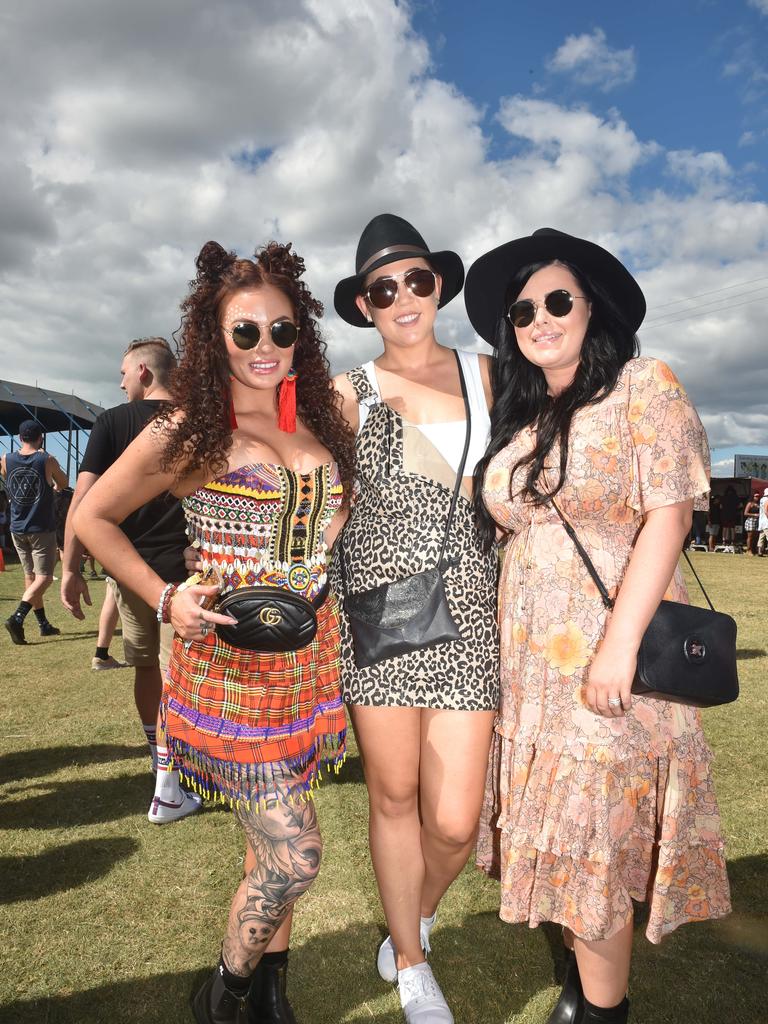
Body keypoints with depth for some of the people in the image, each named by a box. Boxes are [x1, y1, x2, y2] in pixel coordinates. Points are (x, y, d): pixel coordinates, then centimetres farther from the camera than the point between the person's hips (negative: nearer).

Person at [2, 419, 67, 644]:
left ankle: (44, 624, 20)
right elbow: (63, 482, 8)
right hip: (41, 529, -5)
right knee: (44, 578, -2)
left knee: (30, 576, 14)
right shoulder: (47, 460, -10)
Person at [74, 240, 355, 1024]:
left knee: (277, 837, 18)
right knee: (293, 857, -2)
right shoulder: (186, 434, -9)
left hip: (311, 658, 5)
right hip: (229, 663, -5)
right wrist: (165, 599, -10)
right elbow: (93, 517, -1)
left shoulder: (320, 422, 5)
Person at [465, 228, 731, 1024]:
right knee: (555, 836, 14)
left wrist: (620, 643, -19)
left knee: (592, 840, 3)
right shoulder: (517, 416, 13)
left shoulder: (643, 385, -4)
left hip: (605, 652, -5)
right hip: (529, 659, 6)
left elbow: (668, 515, -12)